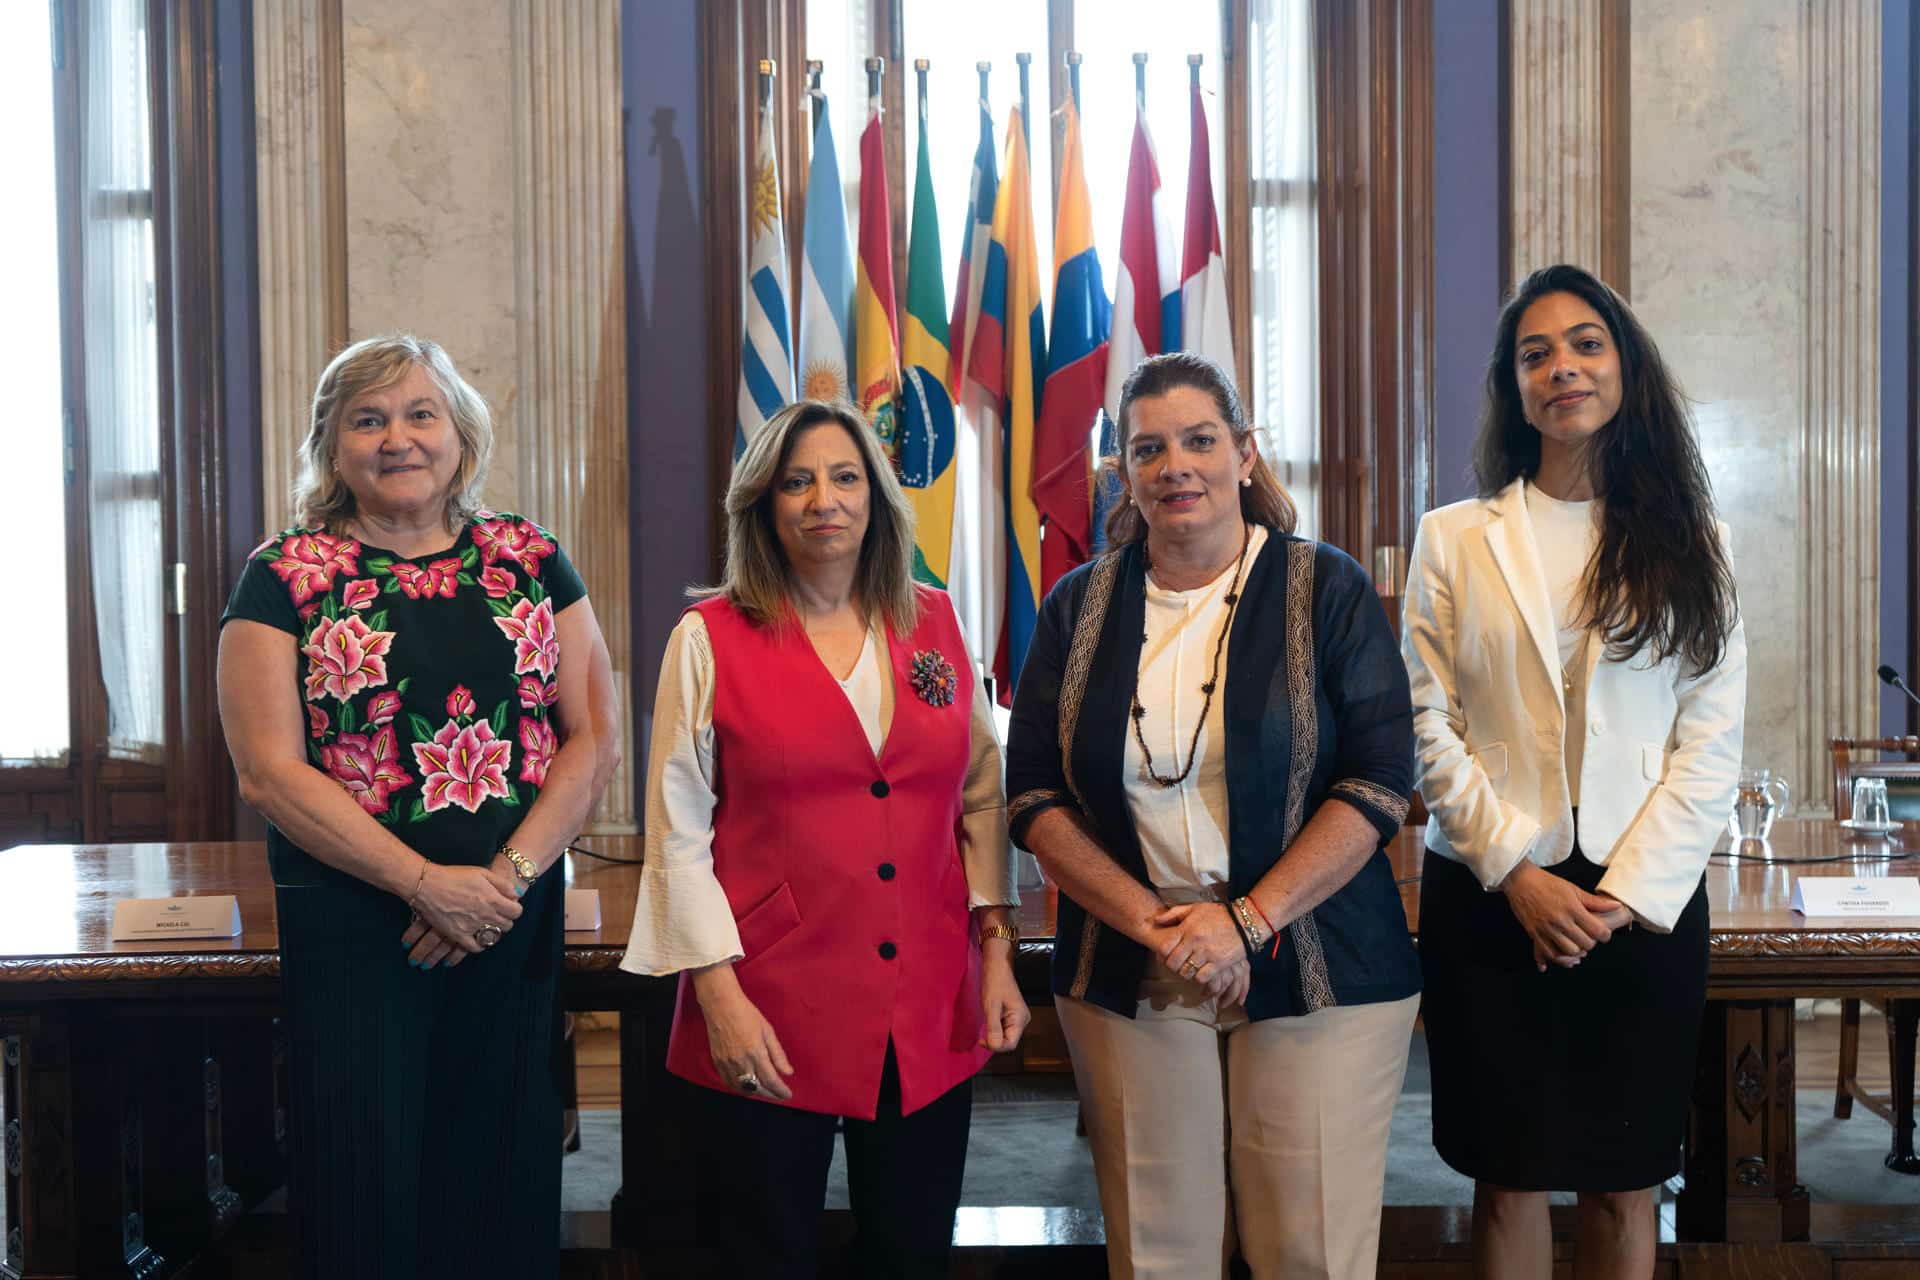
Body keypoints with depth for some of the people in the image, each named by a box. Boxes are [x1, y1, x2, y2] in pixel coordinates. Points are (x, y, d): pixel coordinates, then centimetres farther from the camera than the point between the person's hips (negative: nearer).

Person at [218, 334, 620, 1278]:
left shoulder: (529, 561, 6)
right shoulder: (285, 576, -1)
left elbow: (594, 740, 3)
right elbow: (271, 773, -9)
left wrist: (510, 873, -11)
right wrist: (427, 883, -15)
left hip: (514, 919, 3)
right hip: (351, 931, -2)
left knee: (502, 1185, 9)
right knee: (365, 1193, 3)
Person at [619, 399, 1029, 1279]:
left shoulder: (934, 625, 8)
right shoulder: (711, 638, -1)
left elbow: (981, 802, 13)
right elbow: (678, 832, -3)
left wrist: (997, 952, 6)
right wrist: (720, 994, -9)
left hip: (929, 1018, 3)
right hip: (771, 1018, -3)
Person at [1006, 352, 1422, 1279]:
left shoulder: (1327, 590, 1)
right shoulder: (1078, 608, 7)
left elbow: (1379, 779, -6)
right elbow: (1034, 795, 3)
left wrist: (1249, 921, -14)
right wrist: (1149, 922, -10)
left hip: (1315, 971, -1)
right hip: (1125, 981, 2)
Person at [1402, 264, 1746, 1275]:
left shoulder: (1688, 540, 6)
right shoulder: (1455, 539, 4)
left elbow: (1711, 741, 1)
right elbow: (1429, 729, -1)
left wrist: (1634, 891, -10)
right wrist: (1516, 874, -11)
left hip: (1645, 904, 1)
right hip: (1488, 898, 0)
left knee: (1622, 1186, 8)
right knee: (1508, 1180, 7)